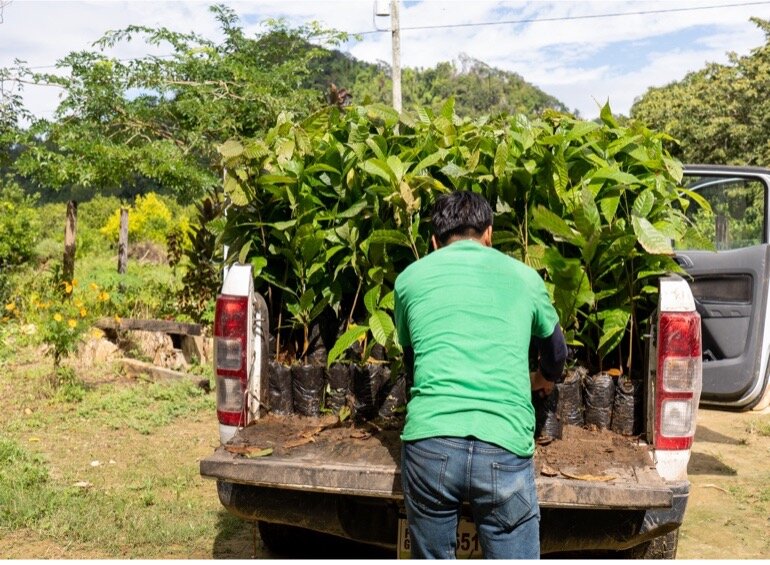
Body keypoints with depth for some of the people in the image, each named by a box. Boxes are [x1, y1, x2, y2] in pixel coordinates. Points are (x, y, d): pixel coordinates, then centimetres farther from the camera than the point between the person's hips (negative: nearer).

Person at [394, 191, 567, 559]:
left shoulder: (410, 278, 16)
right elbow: (556, 349, 33)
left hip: (429, 442, 1)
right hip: (505, 446, 0)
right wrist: (545, 379, 56)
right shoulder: (523, 276, 16)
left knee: (432, 558, 19)